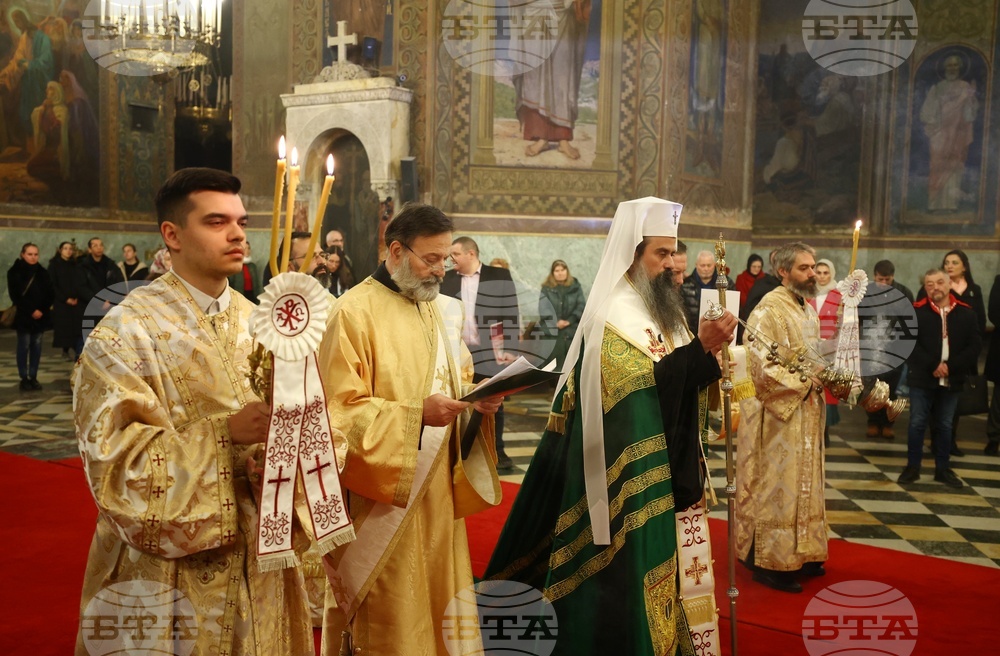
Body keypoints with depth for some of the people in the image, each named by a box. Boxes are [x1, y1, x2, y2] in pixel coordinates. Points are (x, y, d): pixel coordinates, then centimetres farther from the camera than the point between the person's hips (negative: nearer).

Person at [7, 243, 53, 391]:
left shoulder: (42, 272, 8)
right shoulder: (14, 272, -2)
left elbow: (49, 293, 6)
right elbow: (15, 295, -7)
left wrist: (41, 310, -9)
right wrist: (31, 311, -14)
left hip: (40, 315, 3)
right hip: (24, 315, -3)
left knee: (36, 346, 5)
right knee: (24, 346, -1)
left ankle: (33, 377, 11)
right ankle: (24, 379, 4)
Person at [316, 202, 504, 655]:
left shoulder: (443, 310, 10)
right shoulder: (354, 312, -14)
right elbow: (341, 409, -17)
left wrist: (477, 396, -6)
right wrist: (416, 414, -25)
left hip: (439, 488, 7)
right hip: (384, 498, -7)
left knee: (438, 595, 15)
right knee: (391, 616, 4)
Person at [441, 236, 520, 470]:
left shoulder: (499, 276, -1)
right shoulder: (447, 279, 8)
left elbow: (510, 314, -3)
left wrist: (508, 350, -8)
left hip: (489, 354, -2)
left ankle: (498, 451, 22)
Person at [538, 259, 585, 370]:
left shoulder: (575, 287, 10)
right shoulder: (547, 288, 5)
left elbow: (581, 306, 2)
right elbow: (544, 308, -5)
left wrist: (570, 320, -11)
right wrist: (555, 321, -18)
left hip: (573, 331, 2)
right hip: (553, 332, -2)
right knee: (555, 366, -1)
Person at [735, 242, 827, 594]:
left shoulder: (807, 310, 12)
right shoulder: (769, 310, -17)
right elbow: (762, 367, -23)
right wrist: (805, 383, -19)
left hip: (805, 413, 9)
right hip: (777, 413, -9)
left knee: (803, 483, 15)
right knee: (776, 486, -1)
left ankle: (799, 554, 28)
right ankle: (769, 563, 10)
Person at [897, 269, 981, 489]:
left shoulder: (966, 313, 2)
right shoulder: (916, 311, -3)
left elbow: (975, 345, -1)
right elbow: (910, 343, -9)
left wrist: (951, 366, -12)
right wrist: (932, 366, -17)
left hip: (952, 380, 2)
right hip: (922, 378, -2)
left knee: (945, 426, 11)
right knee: (917, 424, 2)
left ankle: (943, 469, 21)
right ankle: (913, 467, 12)